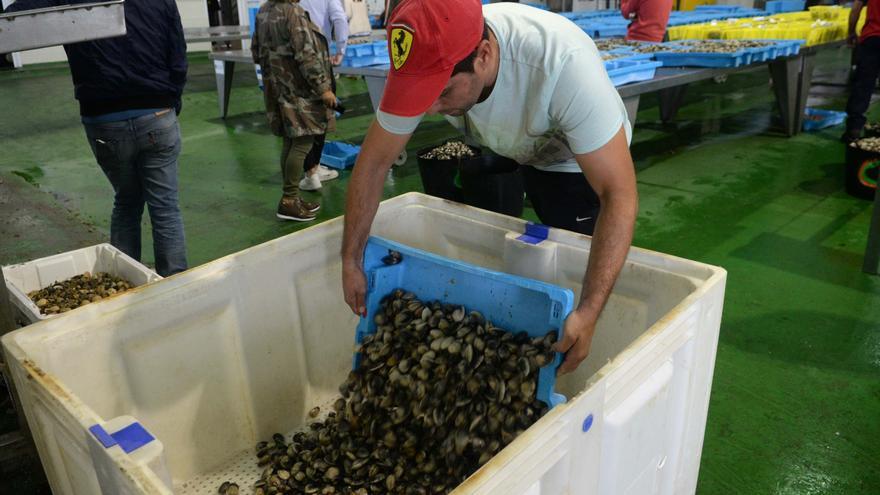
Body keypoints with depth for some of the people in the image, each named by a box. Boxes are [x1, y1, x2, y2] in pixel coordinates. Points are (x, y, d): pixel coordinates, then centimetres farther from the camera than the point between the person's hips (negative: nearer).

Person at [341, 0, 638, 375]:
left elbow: (619, 193, -41)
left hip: (583, 158, -4)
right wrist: (351, 260, -17)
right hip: (508, 152, 4)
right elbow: (375, 160, -17)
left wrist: (589, 312, -48)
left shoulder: (565, 63, -42)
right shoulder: (427, 64, -29)